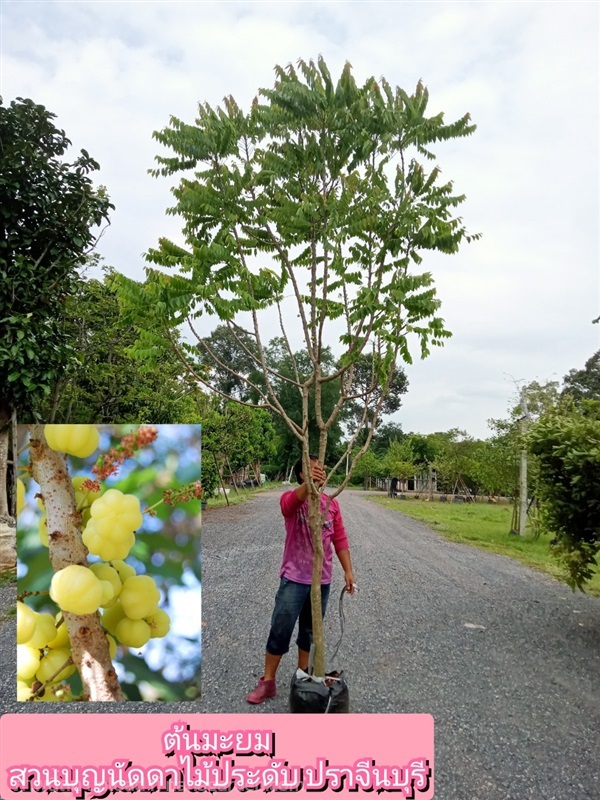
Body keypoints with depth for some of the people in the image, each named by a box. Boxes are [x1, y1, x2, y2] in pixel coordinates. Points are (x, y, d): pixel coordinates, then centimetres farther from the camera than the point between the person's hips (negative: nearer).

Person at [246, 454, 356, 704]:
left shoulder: (331, 503, 3)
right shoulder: (291, 499, -10)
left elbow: (340, 539, 5)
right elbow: (292, 501, -36)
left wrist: (348, 571, 0)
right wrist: (309, 483, -57)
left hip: (322, 579, 4)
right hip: (294, 578, -4)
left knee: (310, 630, 17)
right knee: (280, 630, 3)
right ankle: (267, 682, 18)